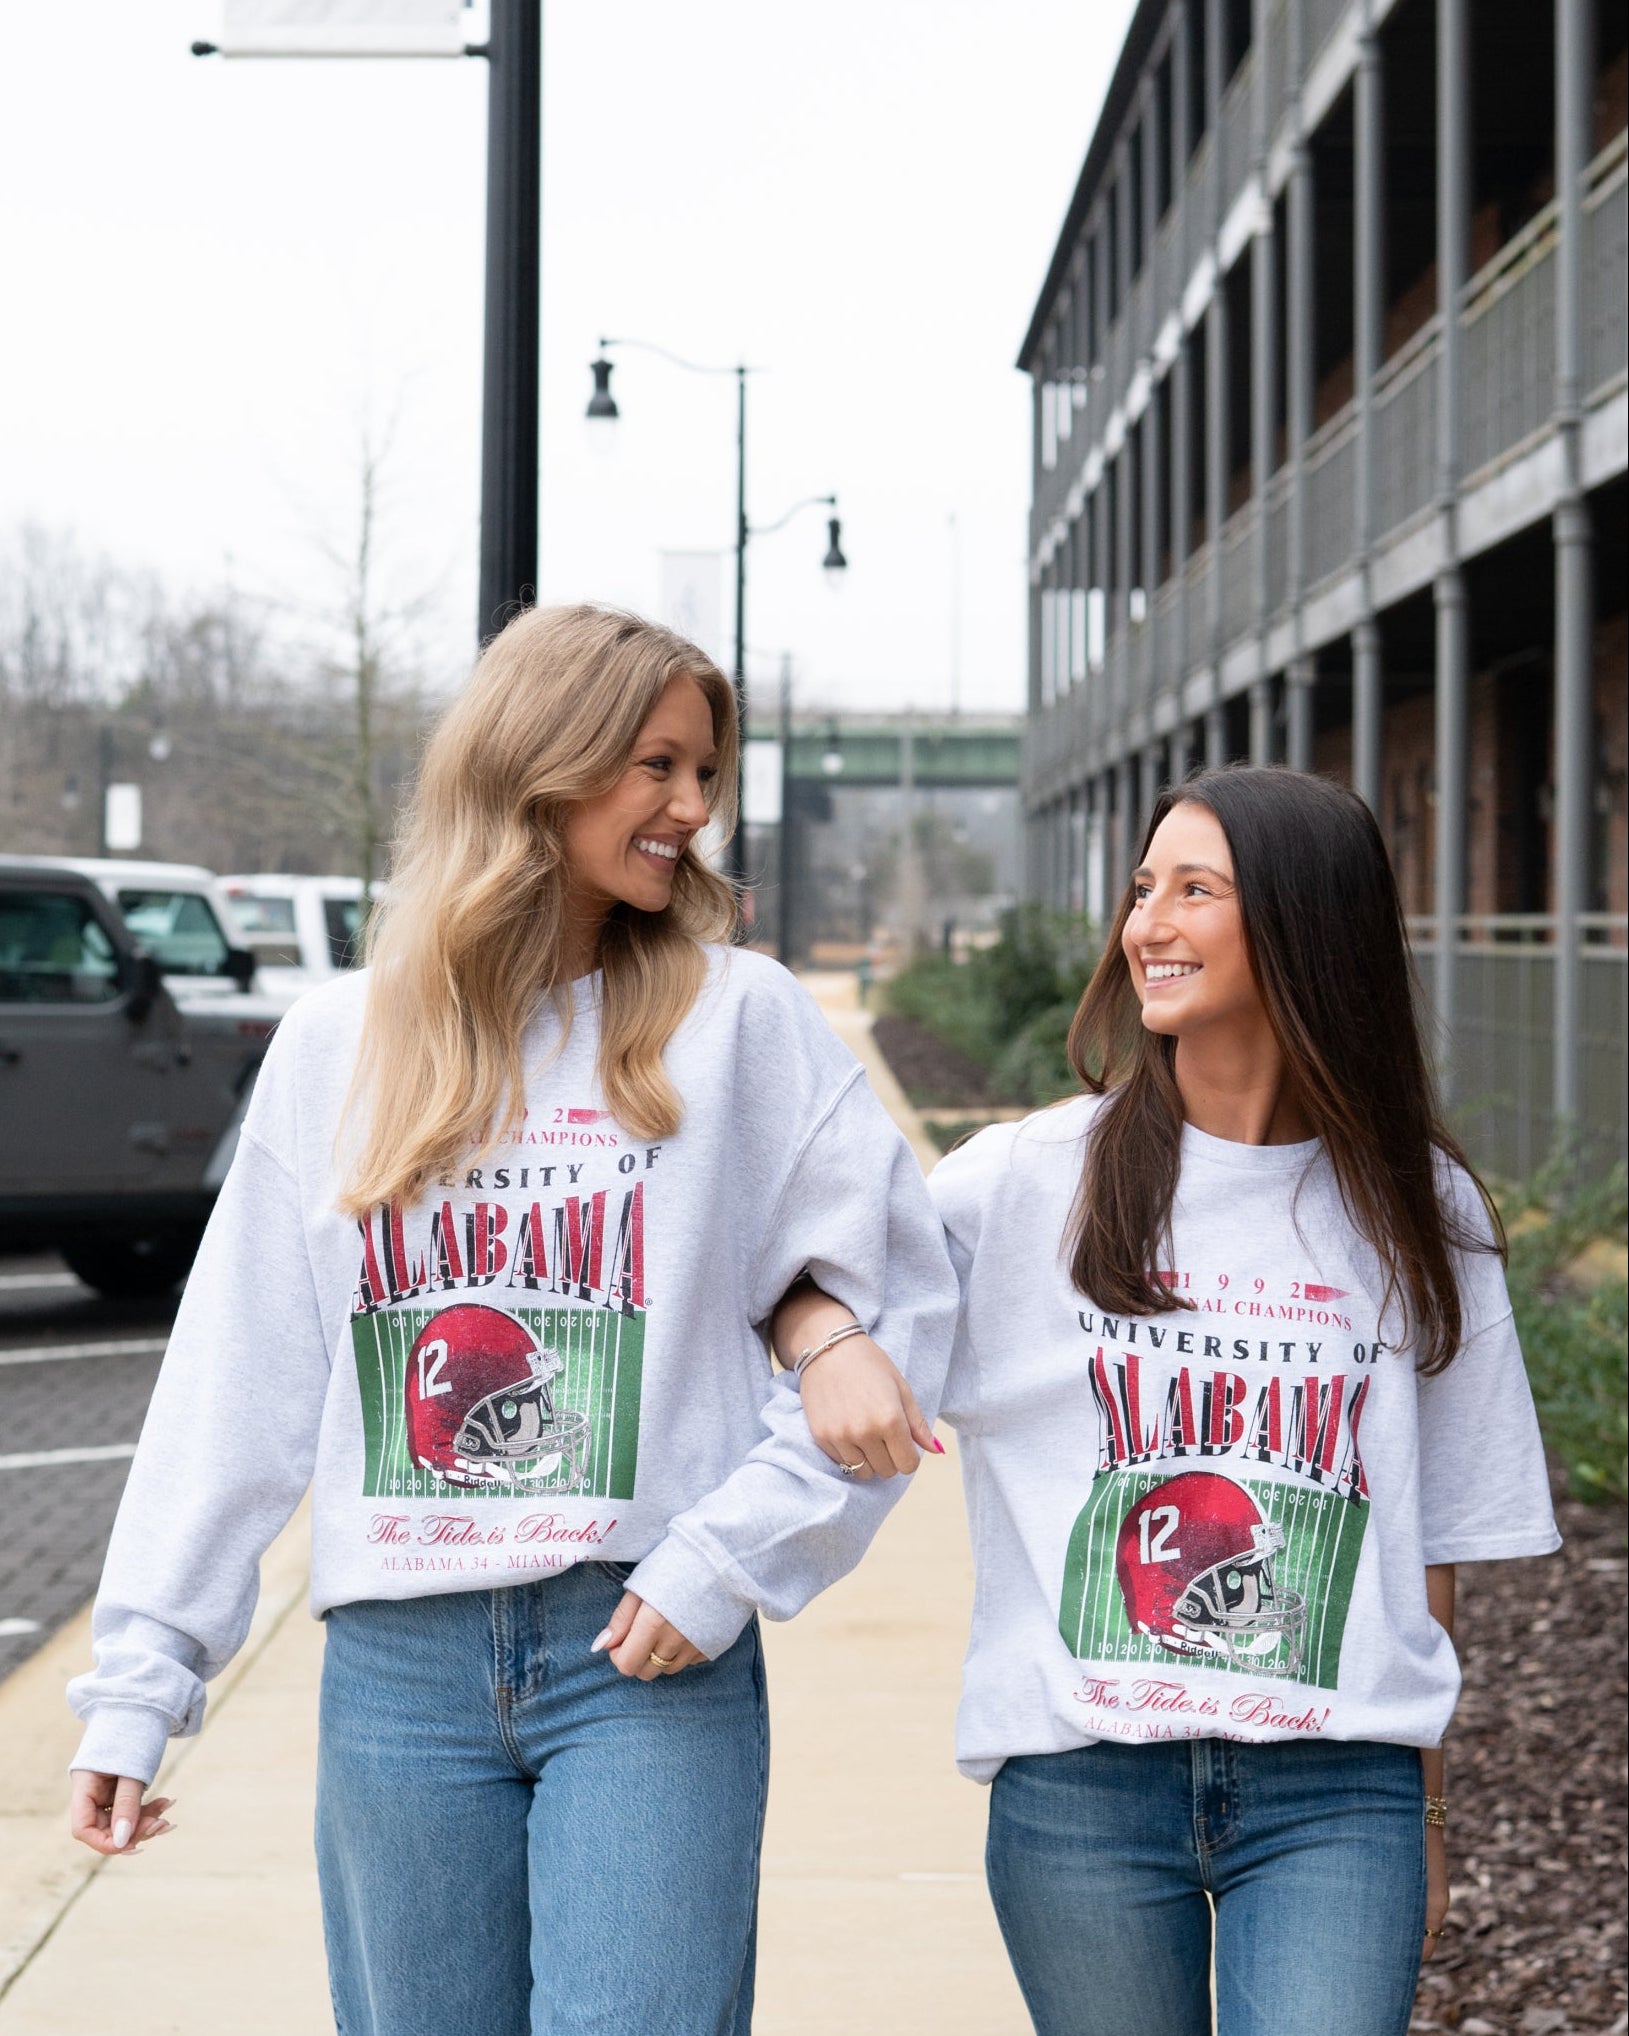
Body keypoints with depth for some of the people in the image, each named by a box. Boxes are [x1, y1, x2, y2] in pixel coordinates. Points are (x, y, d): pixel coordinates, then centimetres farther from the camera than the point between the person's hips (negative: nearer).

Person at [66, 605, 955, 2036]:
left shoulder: (741, 1021, 1)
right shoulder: (340, 1044, 8)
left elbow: (897, 1301, -3)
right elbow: (237, 1378, 8)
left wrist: (734, 1556, -10)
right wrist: (141, 1676, 5)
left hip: (652, 1655, -2)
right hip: (398, 1664, 2)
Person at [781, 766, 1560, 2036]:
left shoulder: (1418, 1213, 6)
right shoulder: (1030, 1181, 3)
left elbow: (1431, 1539, 10)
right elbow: (788, 1273, 10)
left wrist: (1424, 1813, 11)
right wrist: (836, 1344, -14)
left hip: (1334, 1791, 0)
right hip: (1082, 1782, 0)